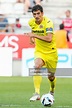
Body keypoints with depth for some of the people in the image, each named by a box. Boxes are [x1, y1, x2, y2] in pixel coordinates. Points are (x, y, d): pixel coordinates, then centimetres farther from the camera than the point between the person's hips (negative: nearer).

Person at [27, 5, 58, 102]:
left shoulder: (48, 22, -22)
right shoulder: (31, 22, -3)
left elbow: (49, 38, -34)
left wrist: (34, 35, -32)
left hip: (51, 52, -3)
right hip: (39, 51, 3)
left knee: (51, 76, 7)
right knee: (37, 66, -29)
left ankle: (52, 90, 44)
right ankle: (37, 93, -34)